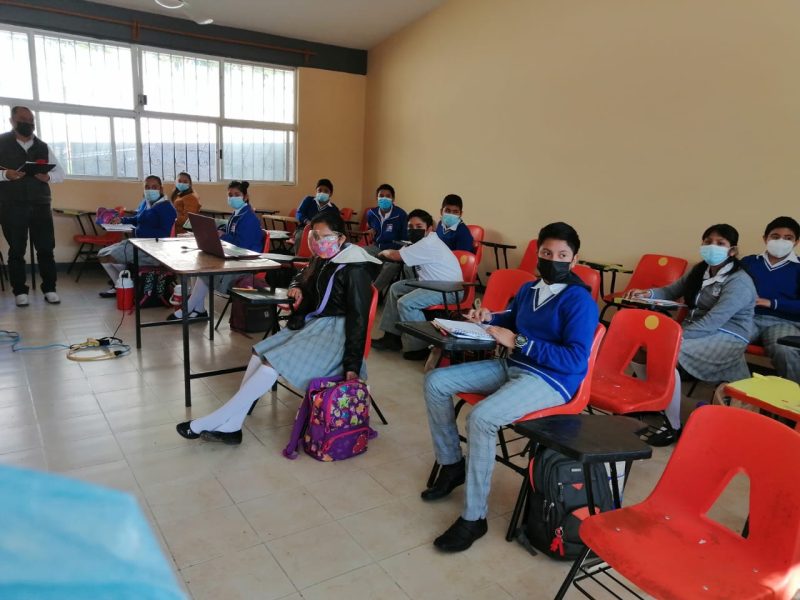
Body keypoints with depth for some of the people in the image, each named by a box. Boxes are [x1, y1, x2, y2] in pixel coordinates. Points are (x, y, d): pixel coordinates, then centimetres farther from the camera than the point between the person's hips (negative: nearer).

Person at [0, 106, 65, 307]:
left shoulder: (43, 147, 12)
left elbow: (60, 173, 11)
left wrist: (48, 177, -10)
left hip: (40, 205, 2)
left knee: (46, 248, 1)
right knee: (16, 250, 4)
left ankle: (49, 289, 10)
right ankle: (20, 291, 11)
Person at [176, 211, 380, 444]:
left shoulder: (354, 269, -17)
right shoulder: (322, 259, 7)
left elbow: (358, 317, -18)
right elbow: (303, 277, 29)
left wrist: (352, 365, -21)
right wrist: (296, 287, 3)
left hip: (335, 332, -9)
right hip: (311, 324, 9)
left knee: (275, 361, -22)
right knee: (259, 353, -6)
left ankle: (214, 422, -14)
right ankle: (229, 426, -8)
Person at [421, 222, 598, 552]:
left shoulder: (579, 301, -14)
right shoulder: (529, 288, 9)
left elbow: (575, 360, -22)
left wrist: (519, 342, -24)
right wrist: (488, 319, 4)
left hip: (552, 380, -8)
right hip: (512, 366, 9)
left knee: (481, 417, -33)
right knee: (436, 382, -2)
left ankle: (474, 517, -16)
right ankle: (451, 464, 13)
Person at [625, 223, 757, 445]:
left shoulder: (739, 283, -16)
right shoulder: (699, 270, 8)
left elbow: (711, 323, -26)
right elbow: (671, 291, 18)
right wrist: (648, 293, -5)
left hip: (727, 338, -8)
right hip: (694, 330, 8)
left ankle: (674, 427, -18)